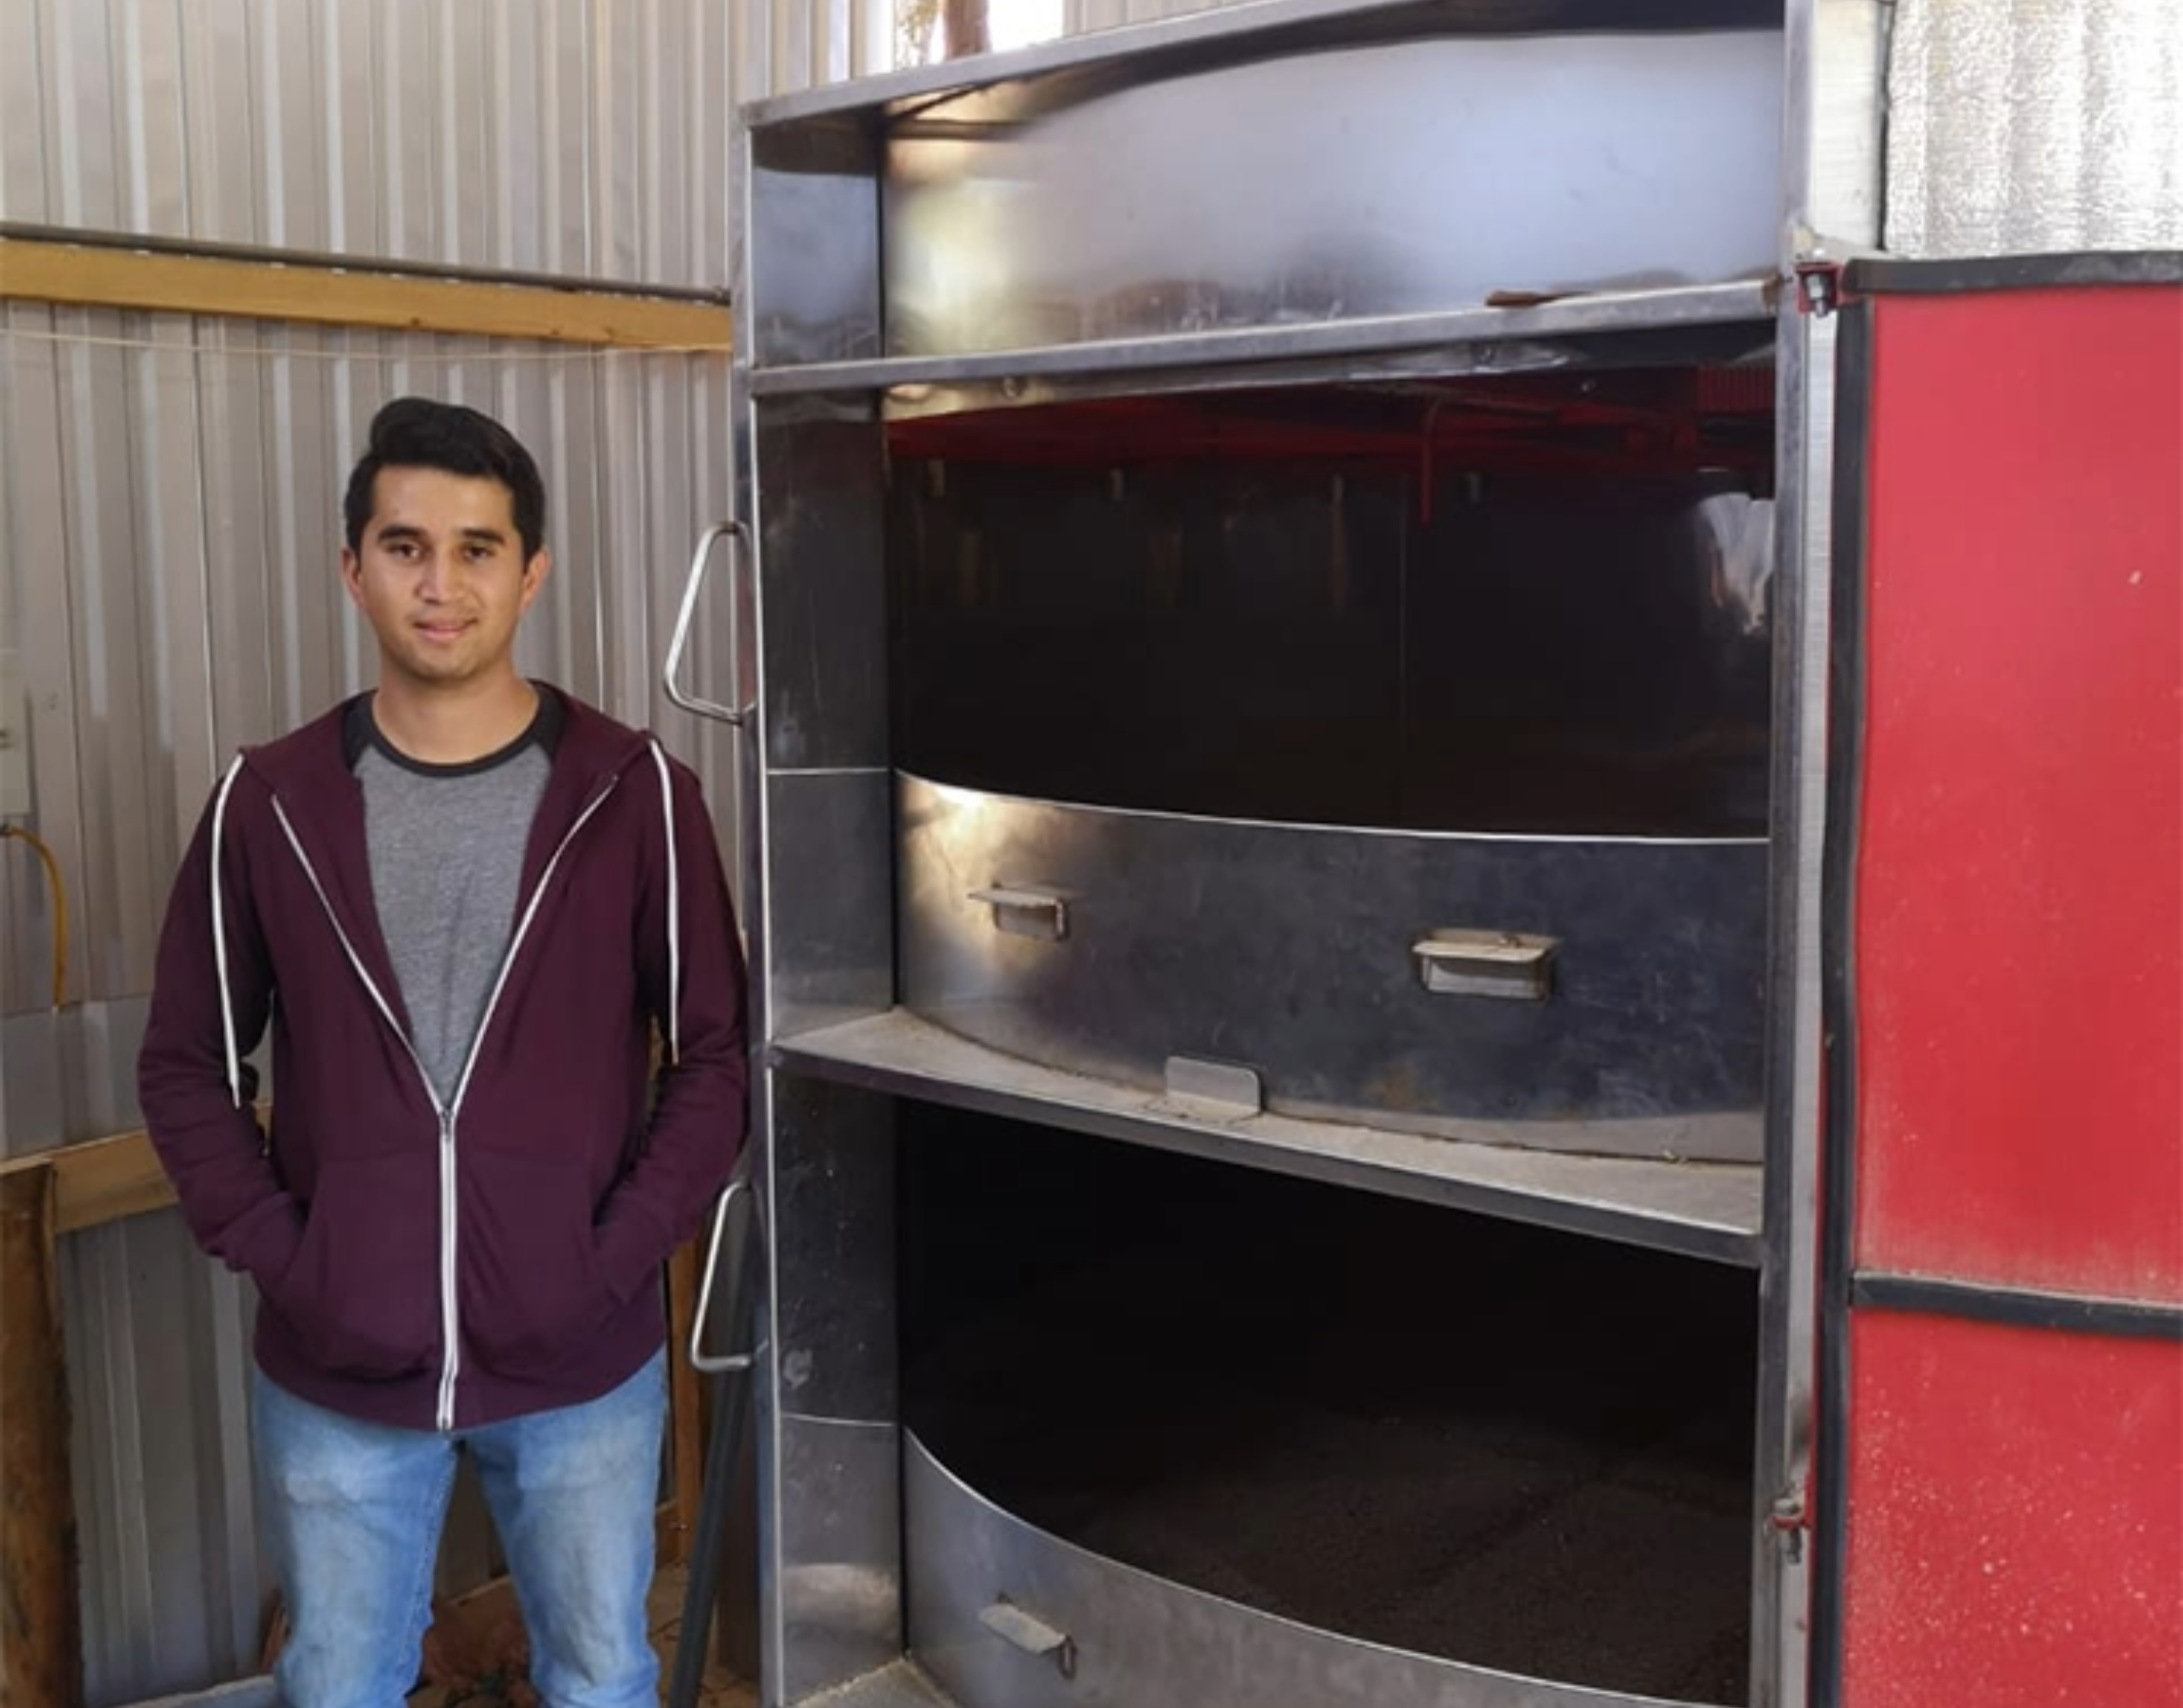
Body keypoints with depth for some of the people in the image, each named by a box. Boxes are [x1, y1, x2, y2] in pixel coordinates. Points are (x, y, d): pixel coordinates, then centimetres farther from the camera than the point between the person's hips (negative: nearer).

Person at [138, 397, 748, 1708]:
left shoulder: (634, 793, -7)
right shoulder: (270, 803, -3)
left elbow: (716, 1053, -3)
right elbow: (187, 1065, 4)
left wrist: (620, 1254, -11)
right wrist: (276, 1256, -7)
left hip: (584, 1360, -1)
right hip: (335, 1370, 1)